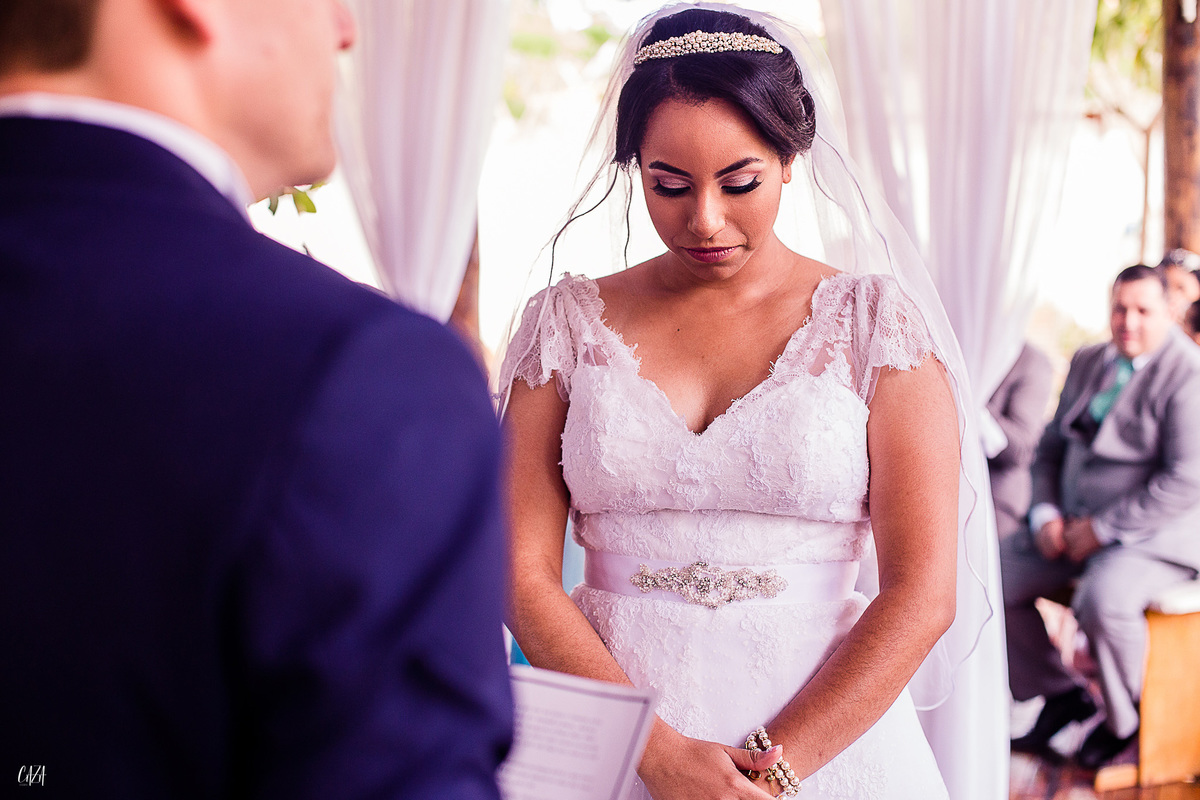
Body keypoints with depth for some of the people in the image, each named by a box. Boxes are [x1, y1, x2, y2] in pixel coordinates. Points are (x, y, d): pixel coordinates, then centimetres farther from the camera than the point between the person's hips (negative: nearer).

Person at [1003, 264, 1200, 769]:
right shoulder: (1088, 362, 11)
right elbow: (1052, 446, 16)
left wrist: (1103, 529, -20)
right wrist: (1045, 514, -2)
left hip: (1155, 534, -8)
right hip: (1076, 526, 8)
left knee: (1102, 600, -35)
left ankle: (1128, 719, -6)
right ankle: (1060, 694, 11)